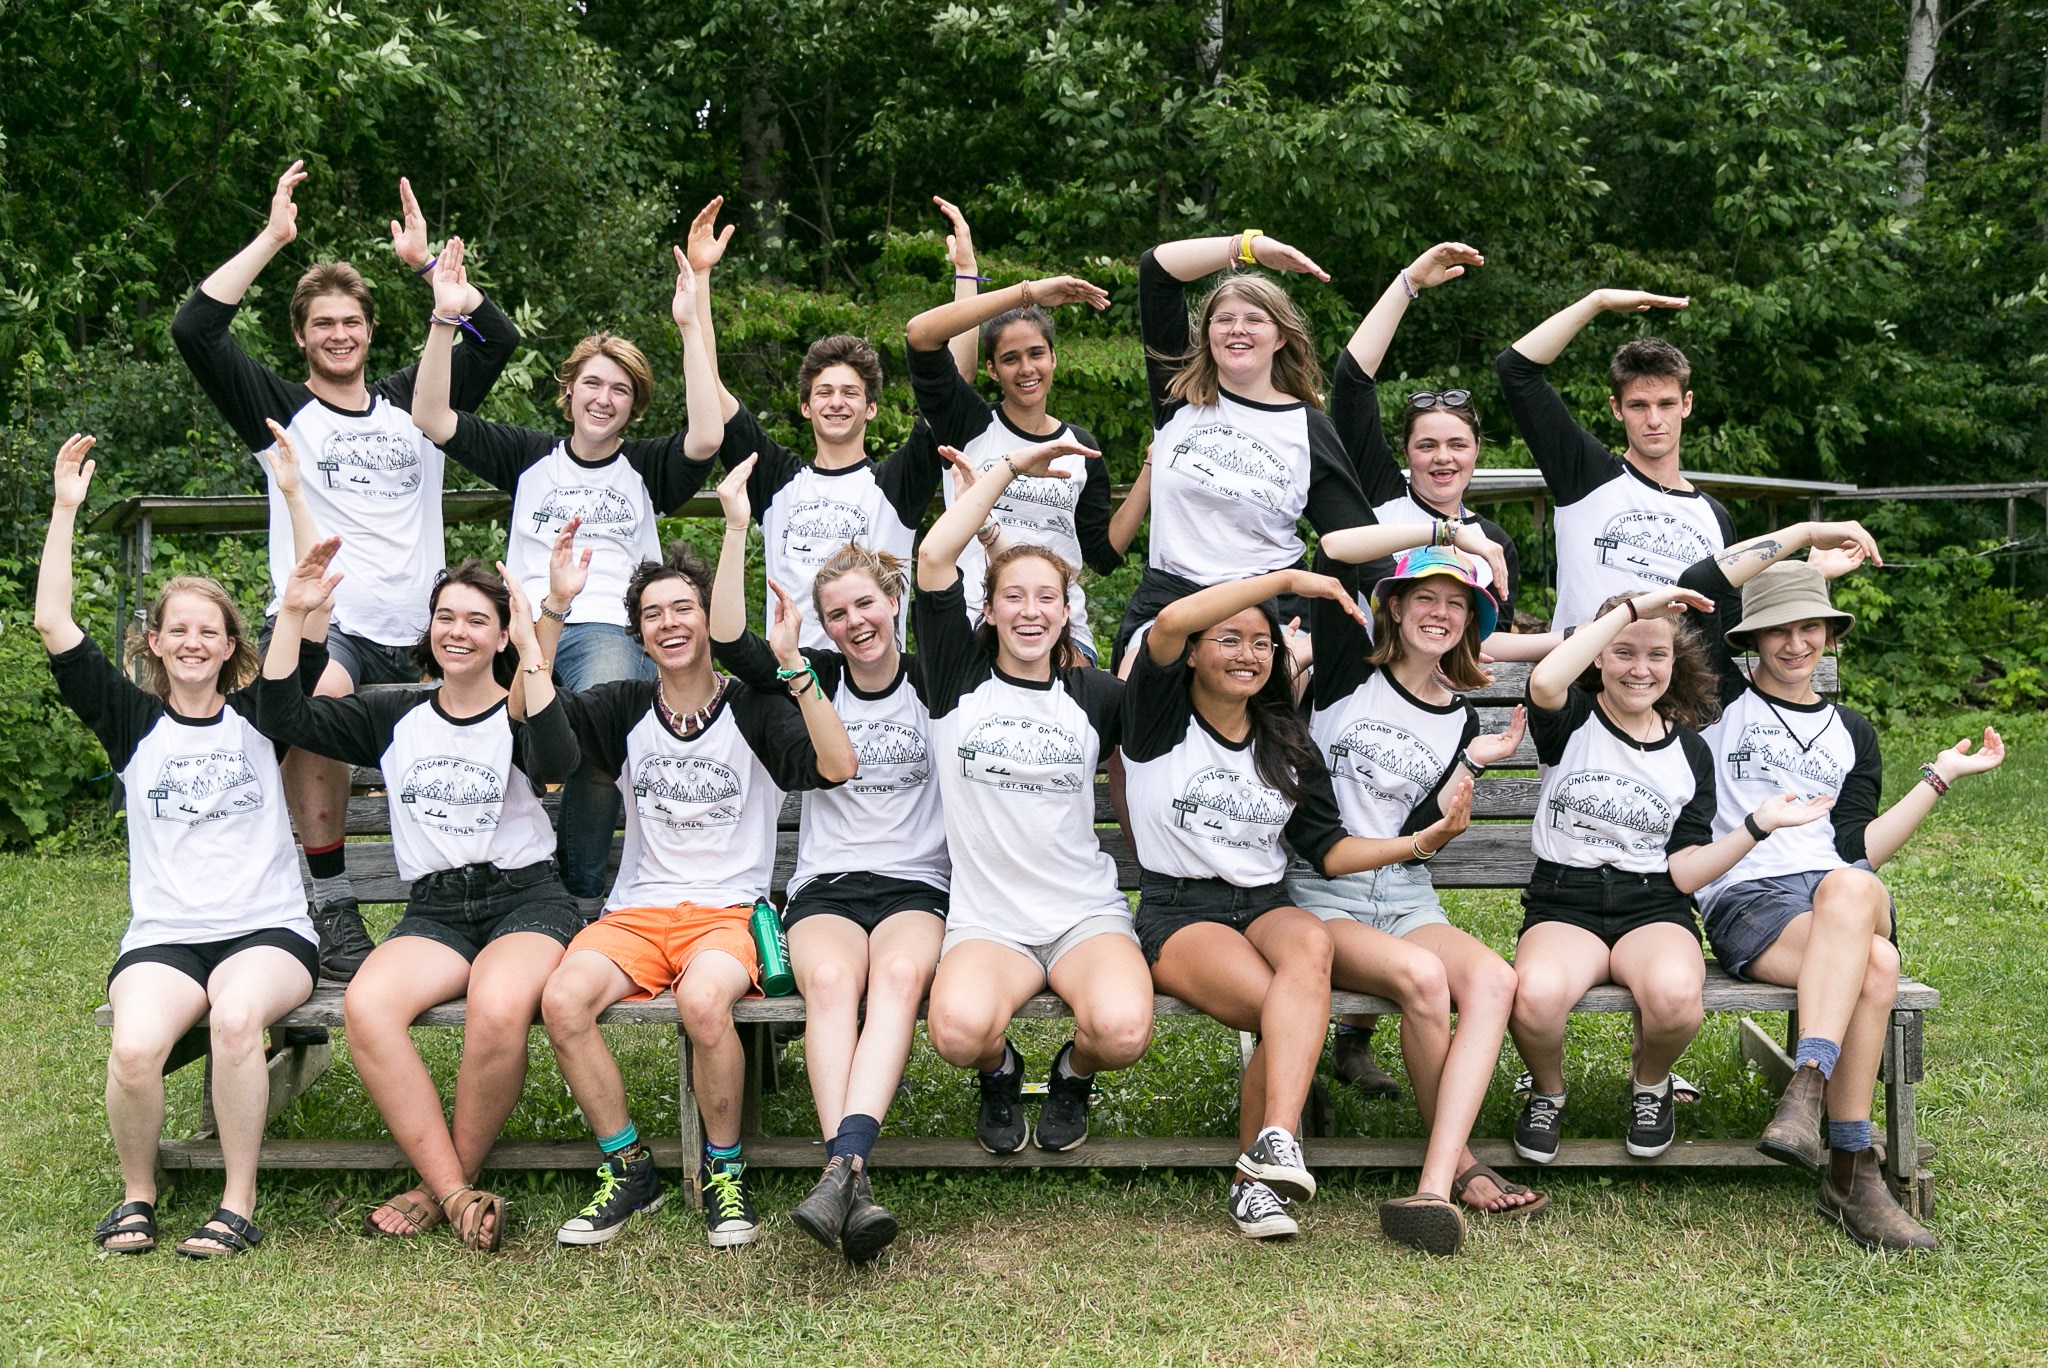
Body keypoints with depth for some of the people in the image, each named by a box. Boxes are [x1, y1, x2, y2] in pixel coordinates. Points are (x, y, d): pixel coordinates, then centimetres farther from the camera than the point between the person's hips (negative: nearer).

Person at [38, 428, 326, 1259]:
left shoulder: (259, 714, 9)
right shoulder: (132, 721, 11)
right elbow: (53, 625, 3)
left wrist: (294, 496, -5)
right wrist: (65, 510, 0)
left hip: (268, 930, -1)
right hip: (162, 936, 1)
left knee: (235, 1018, -35)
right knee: (135, 1048, -30)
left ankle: (239, 1204, -18)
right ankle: (137, 1195, -1)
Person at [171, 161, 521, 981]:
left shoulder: (411, 406, 22)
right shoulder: (280, 410, 14)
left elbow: (497, 337, 17)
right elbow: (196, 328, 1)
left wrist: (422, 260, 13)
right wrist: (273, 238, 3)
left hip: (411, 637, 3)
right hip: (319, 624, -3)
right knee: (316, 694, -37)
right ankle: (333, 913, -27)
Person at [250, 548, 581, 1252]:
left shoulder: (519, 718, 5)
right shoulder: (397, 718, 16)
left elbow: (557, 763, -20)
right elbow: (283, 718, 7)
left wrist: (531, 652, -22)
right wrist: (293, 614, 0)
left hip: (525, 897, -3)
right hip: (434, 908, 3)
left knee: (497, 1009, -37)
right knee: (366, 1004, -30)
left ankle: (449, 1181, -12)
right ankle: (460, 1197, -23)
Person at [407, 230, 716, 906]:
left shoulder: (646, 467, 16)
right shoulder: (530, 457, 21)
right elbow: (432, 418, 10)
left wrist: (692, 323, -14)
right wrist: (445, 320, -1)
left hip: (614, 630, -1)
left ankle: (583, 895, -14)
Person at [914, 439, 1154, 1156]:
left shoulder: (1092, 695, 9)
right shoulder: (960, 679, 5)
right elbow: (934, 556, -6)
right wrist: (1010, 467, -3)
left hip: (1087, 914, 1)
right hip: (985, 919, -1)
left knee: (1123, 1029, -30)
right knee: (958, 1029, -33)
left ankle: (1074, 1074, 11)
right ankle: (1000, 1073, 8)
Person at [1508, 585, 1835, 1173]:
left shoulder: (1690, 752, 12)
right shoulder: (1572, 722, 4)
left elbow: (1685, 873, 6)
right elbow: (1544, 682, -25)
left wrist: (1759, 824, -7)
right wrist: (1633, 606, -19)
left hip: (1653, 909, 2)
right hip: (1564, 904, -2)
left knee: (1675, 997, -35)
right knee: (1536, 997, -37)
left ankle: (1650, 1081, 3)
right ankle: (1547, 1091, 1)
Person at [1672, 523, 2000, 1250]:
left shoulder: (1851, 731, 25)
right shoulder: (1723, 702, 15)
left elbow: (1859, 850, 13)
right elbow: (1696, 587, -1)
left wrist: (1939, 777, 13)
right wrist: (1806, 531, 5)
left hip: (1848, 894, 3)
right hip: (1744, 899, -3)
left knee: (1850, 889, -38)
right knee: (1873, 968, -35)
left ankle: (1809, 1084, -45)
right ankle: (1851, 1172, -33)